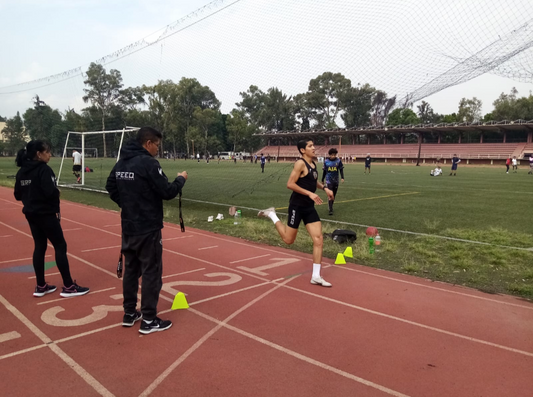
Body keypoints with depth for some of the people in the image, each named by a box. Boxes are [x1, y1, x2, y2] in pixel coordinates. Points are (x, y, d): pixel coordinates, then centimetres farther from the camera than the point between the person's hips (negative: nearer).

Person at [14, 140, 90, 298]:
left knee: (39, 247, 14)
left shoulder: (21, 171, 8)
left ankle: (40, 286, 20)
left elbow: (18, 195, 12)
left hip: (31, 214, 8)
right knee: (60, 246, -1)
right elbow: (51, 192, -25)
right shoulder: (43, 169, -16)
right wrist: (56, 209, -10)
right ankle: (68, 287, 3)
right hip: (46, 214, -8)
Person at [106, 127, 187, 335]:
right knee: (151, 272, 1)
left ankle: (129, 313, 28)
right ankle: (149, 320, 9)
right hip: (148, 228, -8)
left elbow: (111, 187, 19)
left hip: (128, 226, 8)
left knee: (130, 269, 17)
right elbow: (167, 192, -18)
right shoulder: (148, 163, -19)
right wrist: (180, 179, -1)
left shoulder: (121, 163, 7)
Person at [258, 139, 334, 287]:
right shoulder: (300, 163, -14)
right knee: (288, 239, 5)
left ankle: (316, 276, 6)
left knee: (318, 239, 0)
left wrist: (324, 188, 11)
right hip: (297, 206, -7)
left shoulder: (313, 164, 11)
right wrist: (310, 193, -24)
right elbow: (290, 184, -20)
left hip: (309, 207, 8)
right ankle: (271, 214, 27)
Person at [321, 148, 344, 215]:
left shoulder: (338, 161, -3)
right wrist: (322, 180, 14)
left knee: (334, 195, 13)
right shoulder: (326, 161, -2)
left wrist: (342, 178, -10)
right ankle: (331, 210, -8)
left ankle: (331, 206, 34)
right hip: (329, 181, -2)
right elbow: (324, 171, 8)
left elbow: (341, 169, 3)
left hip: (336, 181, 2)